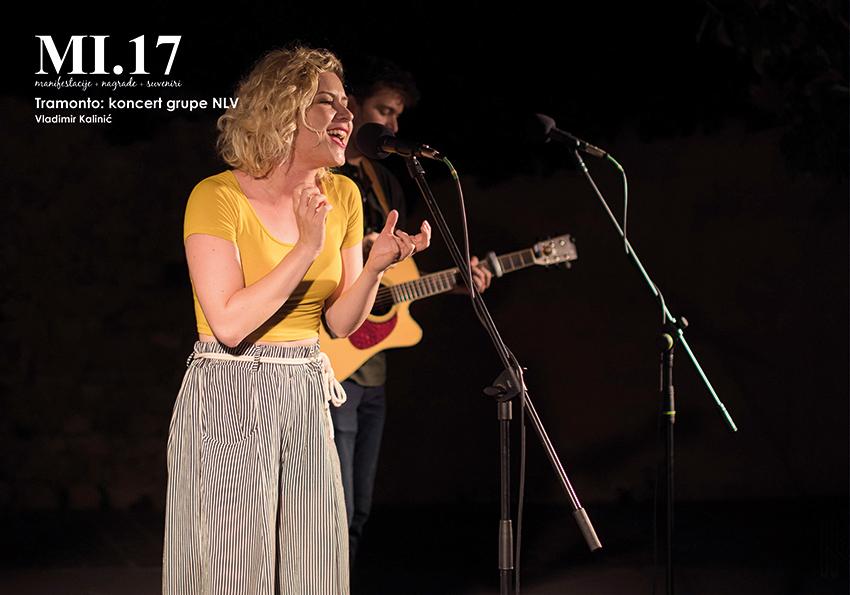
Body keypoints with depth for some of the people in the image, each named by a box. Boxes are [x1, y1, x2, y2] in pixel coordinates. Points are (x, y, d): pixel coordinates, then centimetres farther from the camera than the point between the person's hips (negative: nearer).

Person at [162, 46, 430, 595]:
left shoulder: (342, 196, 5)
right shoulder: (218, 197, -13)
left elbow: (341, 321, 9)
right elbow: (229, 323, -21)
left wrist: (377, 266, -9)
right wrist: (307, 248, -24)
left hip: (309, 394, 6)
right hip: (231, 399, -6)